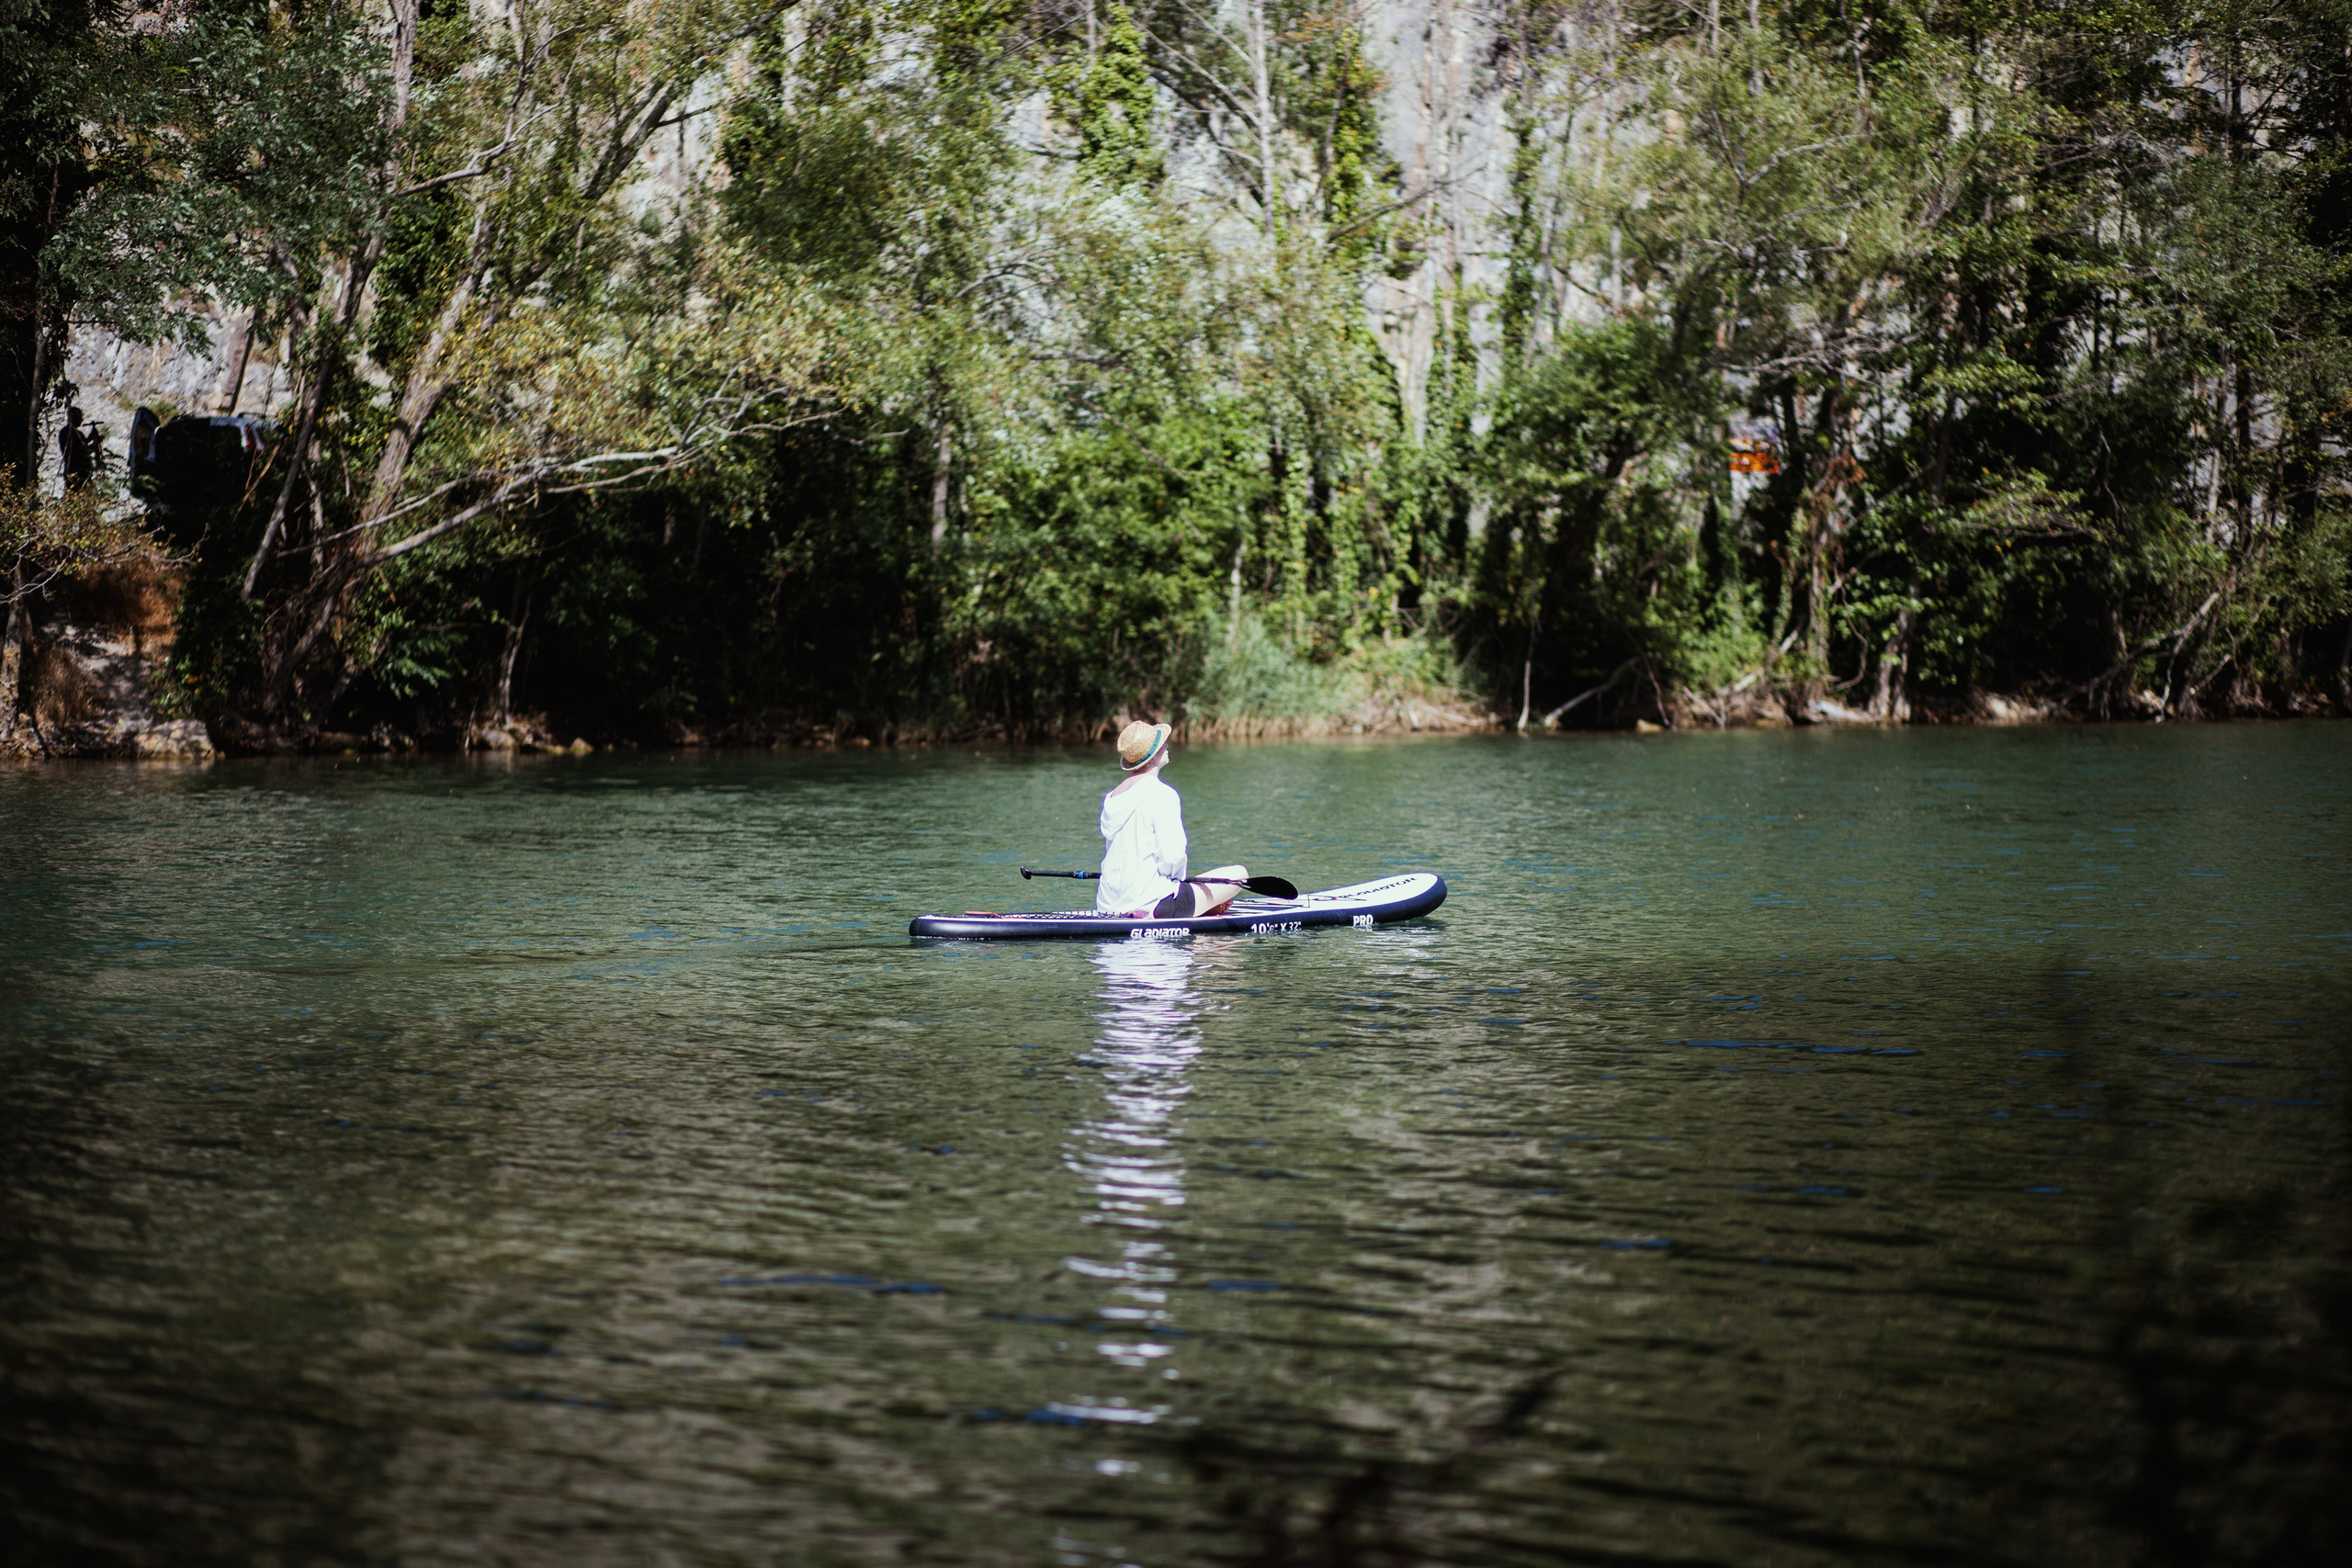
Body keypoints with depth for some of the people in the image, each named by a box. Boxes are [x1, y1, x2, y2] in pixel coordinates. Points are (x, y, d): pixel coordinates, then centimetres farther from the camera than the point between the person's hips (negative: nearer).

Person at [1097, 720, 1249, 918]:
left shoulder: (1112, 797, 10)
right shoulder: (1162, 795, -13)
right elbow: (1172, 856, -20)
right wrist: (1178, 878, 1)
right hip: (1151, 902, -8)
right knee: (1239, 874, 3)